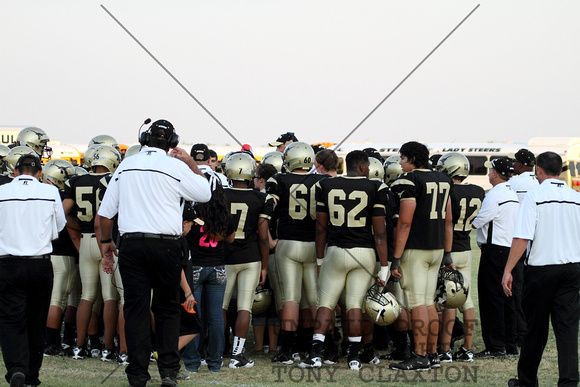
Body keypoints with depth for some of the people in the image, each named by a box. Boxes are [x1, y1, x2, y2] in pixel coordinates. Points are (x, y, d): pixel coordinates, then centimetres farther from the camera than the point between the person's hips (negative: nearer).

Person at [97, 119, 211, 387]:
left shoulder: (125, 166, 8)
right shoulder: (175, 167, -3)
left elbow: (106, 211, 10)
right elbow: (204, 194, 10)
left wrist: (106, 242, 21)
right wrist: (190, 162, 16)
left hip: (131, 243, 2)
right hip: (165, 244, -2)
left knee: (136, 308, 4)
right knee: (167, 309, 8)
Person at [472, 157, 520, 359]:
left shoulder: (494, 195, -15)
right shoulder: (513, 195, 13)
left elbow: (476, 222, -13)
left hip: (494, 249, -9)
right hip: (510, 249, 9)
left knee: (491, 298, -5)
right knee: (506, 297, 13)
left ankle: (496, 346, -6)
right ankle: (510, 343, 16)